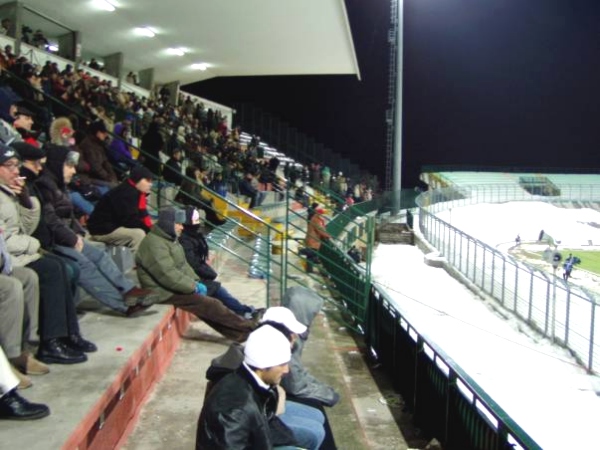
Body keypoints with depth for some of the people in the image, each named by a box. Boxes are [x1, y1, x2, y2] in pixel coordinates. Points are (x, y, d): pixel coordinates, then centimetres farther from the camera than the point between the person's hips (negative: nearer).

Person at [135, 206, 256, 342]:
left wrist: (196, 282, 1)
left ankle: (241, 334, -1)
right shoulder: (154, 244, -21)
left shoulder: (169, 239, 12)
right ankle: (248, 327, -7)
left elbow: (183, 265, 17)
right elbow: (168, 275, -27)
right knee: (210, 305, -13)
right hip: (166, 293, -10)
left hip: (176, 286, 10)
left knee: (209, 306, -1)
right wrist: (194, 286, -18)